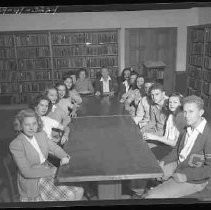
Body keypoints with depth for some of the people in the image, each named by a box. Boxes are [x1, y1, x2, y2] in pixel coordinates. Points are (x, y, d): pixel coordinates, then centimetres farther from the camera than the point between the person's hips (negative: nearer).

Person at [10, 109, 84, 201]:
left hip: (47, 170, 7)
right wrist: (52, 171, -23)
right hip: (32, 182, -6)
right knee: (70, 194, -16)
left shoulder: (41, 135, 0)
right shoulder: (15, 145, -18)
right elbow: (26, 172, -22)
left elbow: (55, 147, 9)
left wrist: (64, 156, -14)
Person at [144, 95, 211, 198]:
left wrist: (186, 175, -26)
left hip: (193, 180, -8)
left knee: (151, 196, -18)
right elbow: (177, 150, 13)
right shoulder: (187, 128, 1)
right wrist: (163, 161, -1)